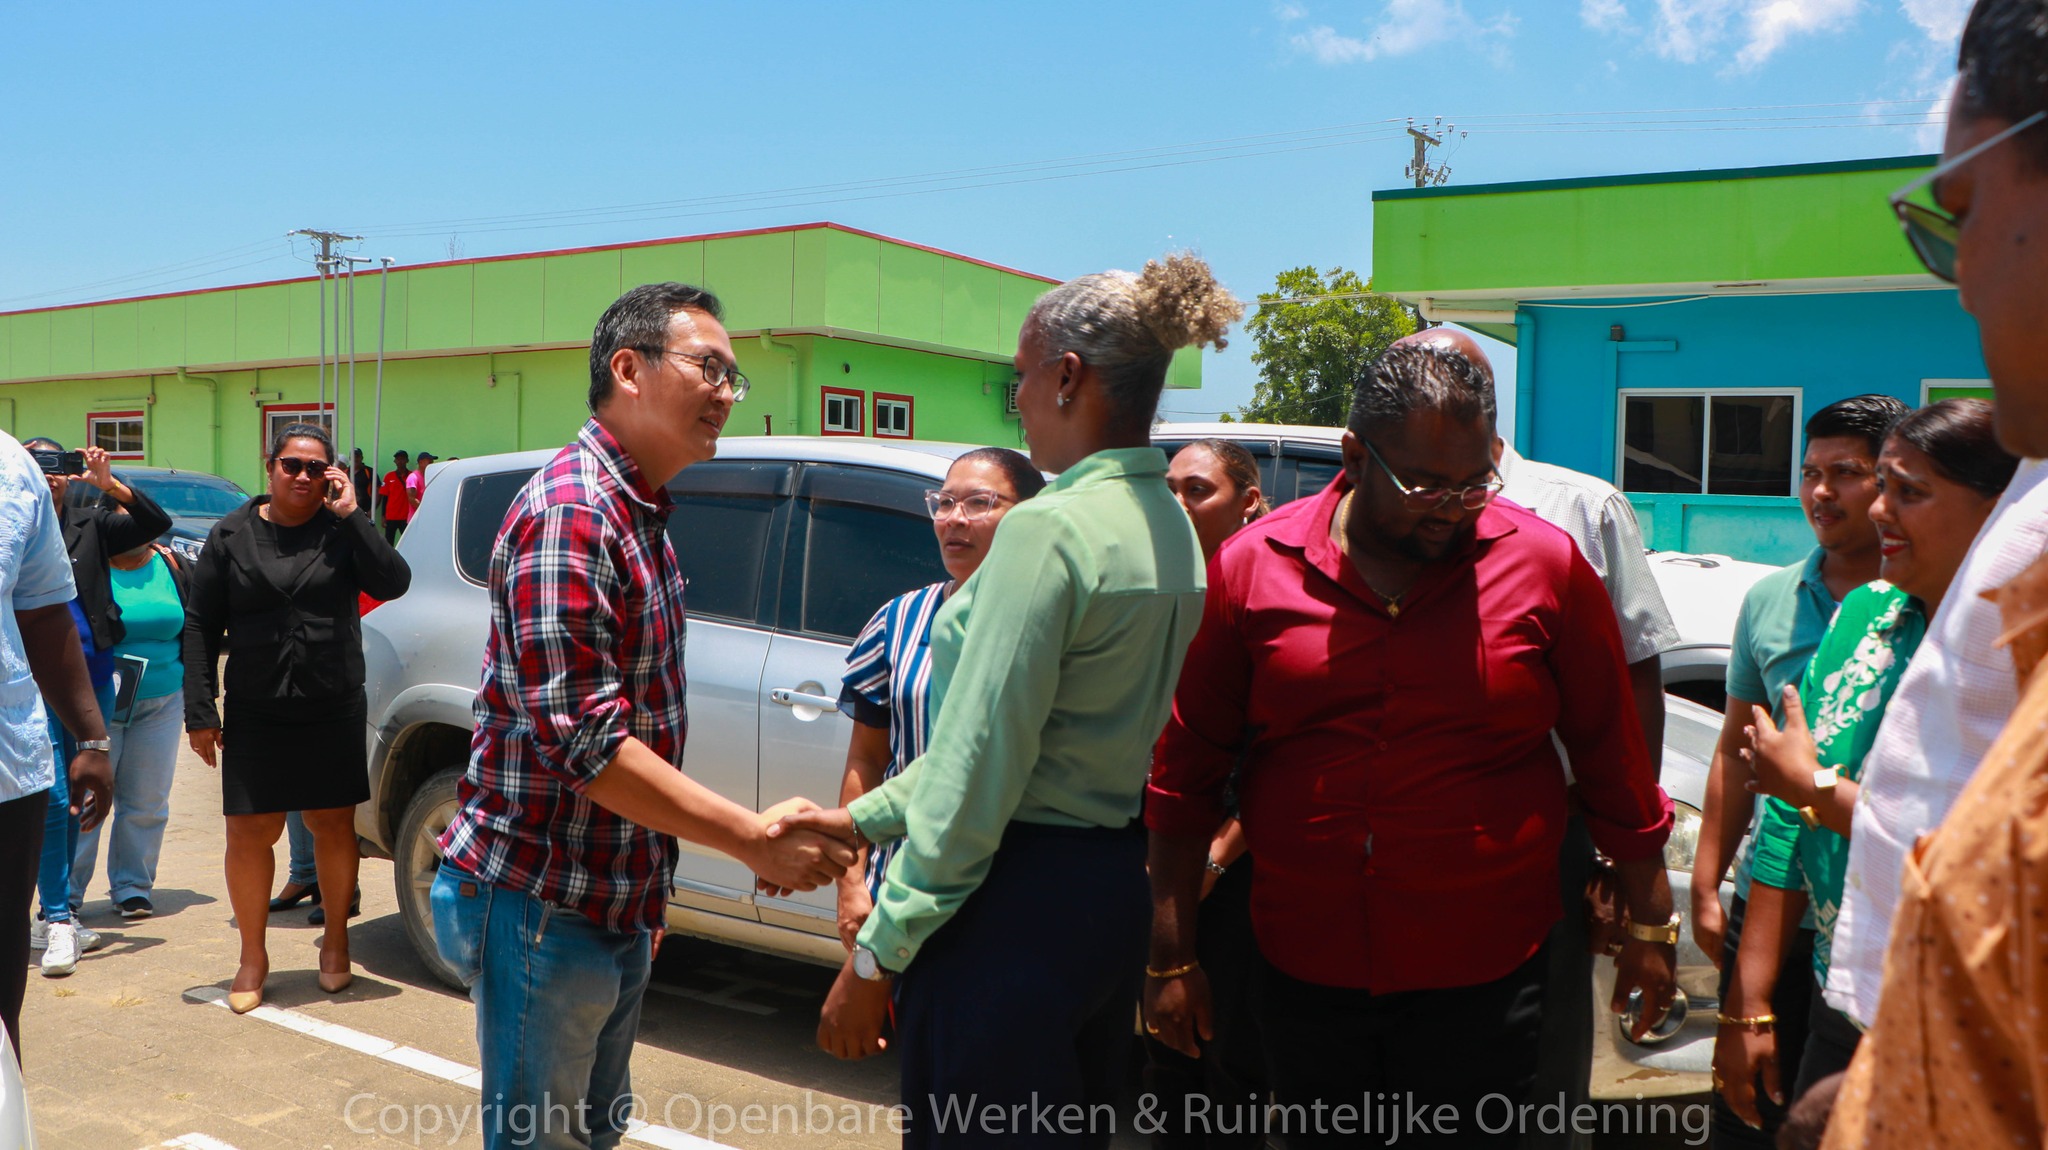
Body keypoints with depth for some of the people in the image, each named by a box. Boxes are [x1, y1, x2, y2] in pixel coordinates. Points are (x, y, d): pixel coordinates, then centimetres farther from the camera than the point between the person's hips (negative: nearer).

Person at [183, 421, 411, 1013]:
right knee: (250, 833, 2)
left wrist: (350, 514, -17)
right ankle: (253, 957, 19)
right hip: (255, 715, 0)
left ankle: (336, 940, 27)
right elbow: (200, 627, 2)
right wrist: (200, 711, -4)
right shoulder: (232, 536, 2)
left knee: (333, 826, 8)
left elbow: (393, 582, -16)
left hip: (334, 712, 0)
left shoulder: (341, 531, 0)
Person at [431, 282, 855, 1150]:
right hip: (543, 907, -9)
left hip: (615, 906, 9)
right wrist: (754, 839, -24)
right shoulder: (570, 512, -20)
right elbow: (583, 741, -27)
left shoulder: (641, 517, 12)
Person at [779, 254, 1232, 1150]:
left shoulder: (1051, 528, -19)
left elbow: (979, 769, -20)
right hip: (1116, 891, 9)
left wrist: (880, 950, -11)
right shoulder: (1169, 527, 9)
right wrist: (861, 818, 17)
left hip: (1013, 906, -9)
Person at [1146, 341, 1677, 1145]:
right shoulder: (1251, 567, -4)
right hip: (1303, 977, 1)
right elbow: (1187, 771, 1)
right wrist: (1172, 955, 2)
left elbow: (1611, 751, 5)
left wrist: (1650, 924, 8)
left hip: (1483, 981, -1)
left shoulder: (1544, 564, -4)